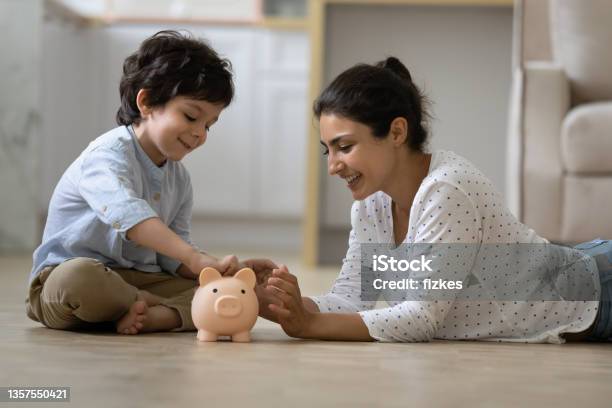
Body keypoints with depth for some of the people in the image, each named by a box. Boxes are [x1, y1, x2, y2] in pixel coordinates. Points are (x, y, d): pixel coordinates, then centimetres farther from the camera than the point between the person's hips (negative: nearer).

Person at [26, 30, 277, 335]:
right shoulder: (109, 155, -16)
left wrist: (227, 270, -10)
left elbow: (173, 259, 9)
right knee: (79, 278, -43)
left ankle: (153, 315, -31)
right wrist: (198, 258, -48)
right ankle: (178, 310, -22)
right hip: (65, 273, -7)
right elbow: (126, 213, -38)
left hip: (137, 281, 7)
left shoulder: (179, 179, 12)